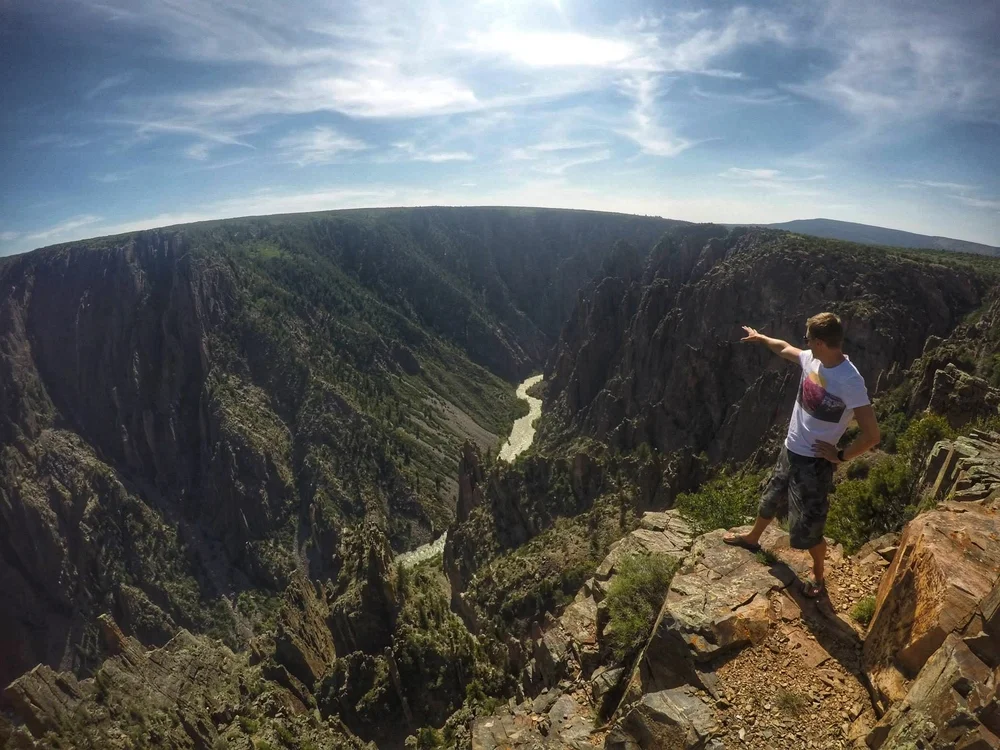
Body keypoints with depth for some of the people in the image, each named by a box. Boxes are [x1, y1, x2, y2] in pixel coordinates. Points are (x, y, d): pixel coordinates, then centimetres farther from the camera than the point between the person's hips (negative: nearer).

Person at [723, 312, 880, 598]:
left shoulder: (850, 381, -29)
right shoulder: (812, 360, -6)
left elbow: (872, 435, -27)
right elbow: (785, 348, 19)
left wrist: (840, 456, -16)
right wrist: (761, 338, 32)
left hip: (814, 462, -7)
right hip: (789, 451, 8)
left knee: (807, 529, 6)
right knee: (770, 499, 29)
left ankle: (818, 576, 35)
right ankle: (752, 538, 55)